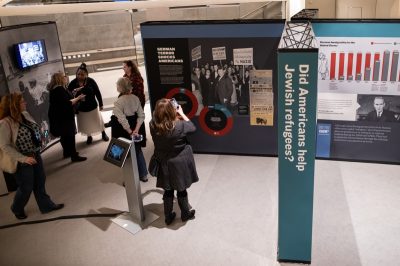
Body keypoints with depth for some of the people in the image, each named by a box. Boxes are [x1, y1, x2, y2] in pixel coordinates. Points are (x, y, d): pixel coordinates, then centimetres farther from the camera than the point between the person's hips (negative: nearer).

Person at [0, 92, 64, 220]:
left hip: (36, 155, 7)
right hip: (23, 160, -7)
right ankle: (17, 209, 35)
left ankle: (46, 205, 33)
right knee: (26, 188, 9)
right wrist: (23, 158, -24)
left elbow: (35, 130, 17)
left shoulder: (25, 114, 0)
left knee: (40, 183, 17)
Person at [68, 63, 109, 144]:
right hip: (81, 108, 1)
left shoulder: (91, 81, -16)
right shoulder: (73, 83, -14)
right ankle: (89, 137, 41)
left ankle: (103, 134, 42)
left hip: (92, 106, -1)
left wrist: (100, 104, -3)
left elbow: (97, 93, -8)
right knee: (85, 124, 17)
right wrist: (73, 92, -33)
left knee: (98, 120, 18)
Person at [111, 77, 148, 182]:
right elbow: (141, 116, -4)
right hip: (133, 128, 6)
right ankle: (143, 175, 32)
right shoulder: (135, 98, -3)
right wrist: (136, 130, -7)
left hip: (123, 132, -6)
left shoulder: (118, 102, -21)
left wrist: (130, 132, -15)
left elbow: (122, 120, -24)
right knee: (138, 151, 20)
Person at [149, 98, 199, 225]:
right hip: (179, 163, -3)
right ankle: (185, 214, 37)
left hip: (164, 163, 3)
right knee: (181, 190, 16)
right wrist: (181, 113, 1)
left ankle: (168, 217, 35)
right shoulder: (179, 126, -27)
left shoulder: (153, 125, -17)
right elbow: (192, 127, -5)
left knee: (168, 191, 20)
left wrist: (162, 111, 6)